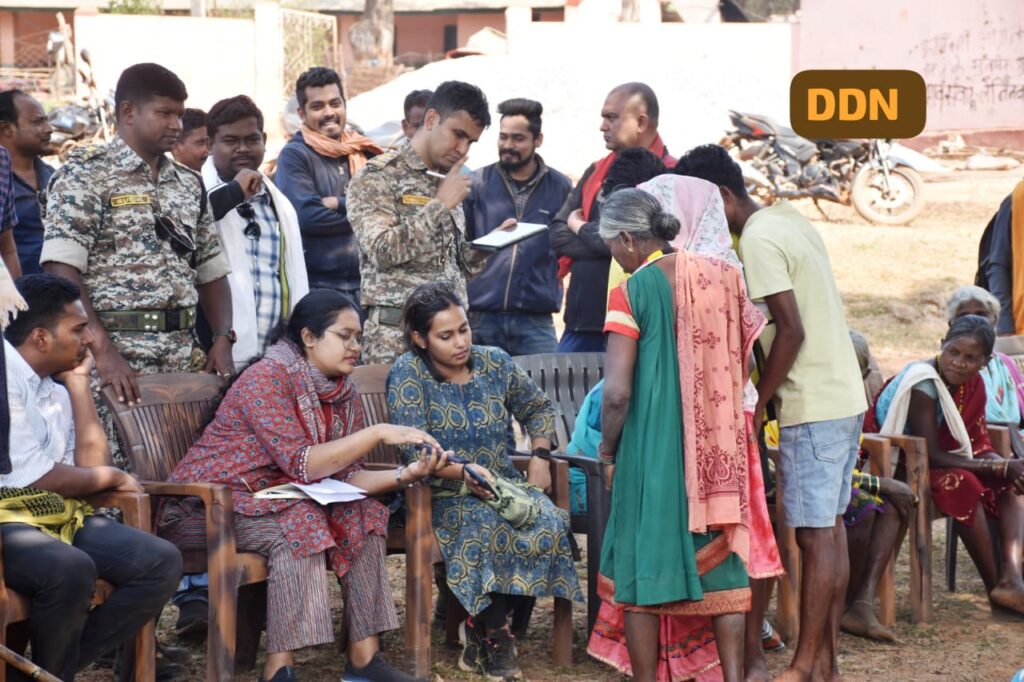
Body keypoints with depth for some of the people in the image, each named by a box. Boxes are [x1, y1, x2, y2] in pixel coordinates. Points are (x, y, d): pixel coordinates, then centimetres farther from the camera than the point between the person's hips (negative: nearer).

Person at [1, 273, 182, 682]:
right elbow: (35, 476, -15)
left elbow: (93, 464, 7)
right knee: (71, 569, -38)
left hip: (60, 515, 8)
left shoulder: (56, 387, 16)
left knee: (162, 562, -11)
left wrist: (78, 382, 7)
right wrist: (109, 478, 2)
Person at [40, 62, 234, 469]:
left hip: (186, 357, 6)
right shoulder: (85, 175, -2)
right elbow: (61, 271, -11)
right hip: (116, 356, -6)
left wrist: (222, 341, 4)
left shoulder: (188, 185, 18)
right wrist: (103, 350, -20)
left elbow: (211, 271, 21)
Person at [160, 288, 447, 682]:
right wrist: (379, 433, -29)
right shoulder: (267, 379, -21)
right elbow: (301, 464, -29)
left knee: (363, 517, -10)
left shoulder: (343, 394, 3)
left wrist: (405, 475, -18)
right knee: (299, 524, -31)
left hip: (272, 504, 8)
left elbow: (343, 477, -2)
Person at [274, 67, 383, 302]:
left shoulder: (365, 152, 14)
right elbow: (306, 214, -15)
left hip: (365, 283, 5)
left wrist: (339, 204, -12)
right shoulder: (294, 156, -1)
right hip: (318, 286, -5)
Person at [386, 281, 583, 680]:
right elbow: (415, 452, -14)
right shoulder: (408, 374, -6)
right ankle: (494, 632, -19)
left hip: (503, 485, 4)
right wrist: (464, 474, -30)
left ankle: (481, 626, -16)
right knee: (489, 524, -37)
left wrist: (540, 455, 3)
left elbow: (538, 408, 22)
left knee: (550, 523, -27)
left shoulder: (495, 363, 7)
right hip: (442, 494, -4)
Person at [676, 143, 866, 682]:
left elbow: (791, 329, -20)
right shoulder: (790, 222, 14)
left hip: (812, 406, -10)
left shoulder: (758, 240, -15)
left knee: (814, 535, -6)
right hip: (844, 396, 10)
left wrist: (759, 400, -11)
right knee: (830, 527, 11)